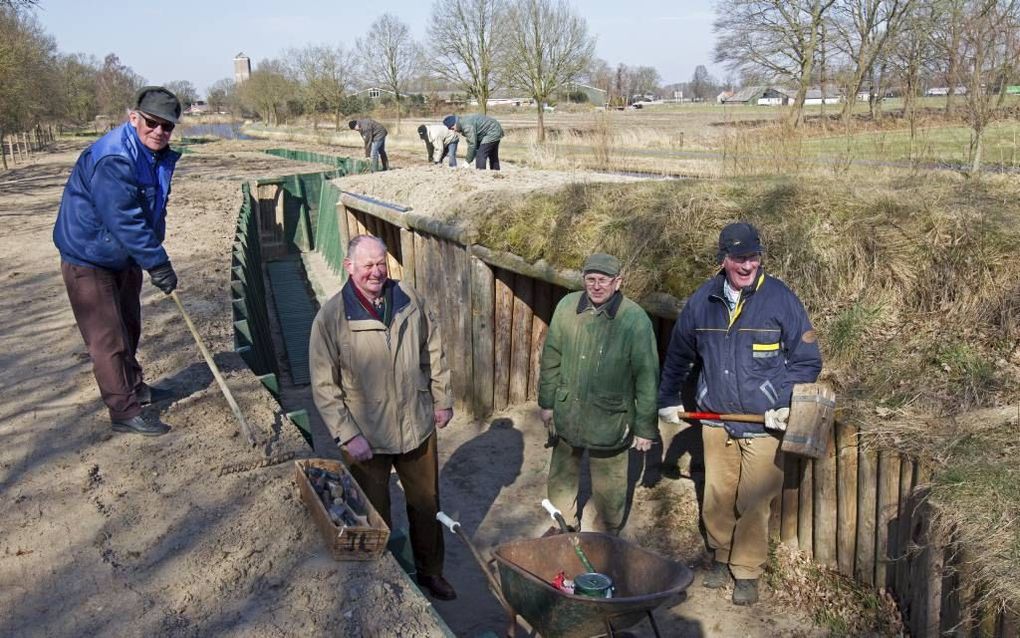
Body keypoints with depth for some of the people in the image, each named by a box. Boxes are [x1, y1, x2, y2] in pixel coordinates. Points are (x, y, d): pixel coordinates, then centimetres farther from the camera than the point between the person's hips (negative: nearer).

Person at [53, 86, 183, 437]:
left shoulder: (159, 156, 1)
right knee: (109, 338, -4)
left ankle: (134, 387, 39)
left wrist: (154, 256, 11)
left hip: (124, 256, 10)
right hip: (89, 259, -10)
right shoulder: (113, 159, -29)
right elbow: (125, 220, -33)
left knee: (129, 328, 22)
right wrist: (159, 263, -30)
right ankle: (124, 411, 3)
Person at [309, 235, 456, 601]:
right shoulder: (331, 317, -15)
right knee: (374, 516, 14)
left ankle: (430, 572, 42)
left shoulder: (408, 299, -5)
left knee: (426, 505, 19)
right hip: (367, 436, -3)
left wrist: (442, 400, 8)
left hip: (417, 426, 4)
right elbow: (324, 386, -13)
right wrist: (348, 435, -17)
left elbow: (433, 351, 7)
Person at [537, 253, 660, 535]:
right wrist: (547, 402, 8)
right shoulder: (567, 306, -7)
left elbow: (647, 377, -11)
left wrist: (645, 427, -7)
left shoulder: (635, 319, -17)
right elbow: (551, 358, 4)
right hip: (567, 414, 3)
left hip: (610, 421, -3)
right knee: (561, 480, 21)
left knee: (608, 490, 12)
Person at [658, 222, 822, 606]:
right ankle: (721, 557, 34)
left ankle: (747, 573, 21)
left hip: (764, 424, -3)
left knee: (753, 503, 3)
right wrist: (668, 399, 19)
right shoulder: (702, 301, 2)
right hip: (716, 421, 3)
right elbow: (678, 355, 16)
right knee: (717, 499, 12)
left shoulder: (780, 299, -8)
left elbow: (807, 360, -3)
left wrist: (787, 405, -14)